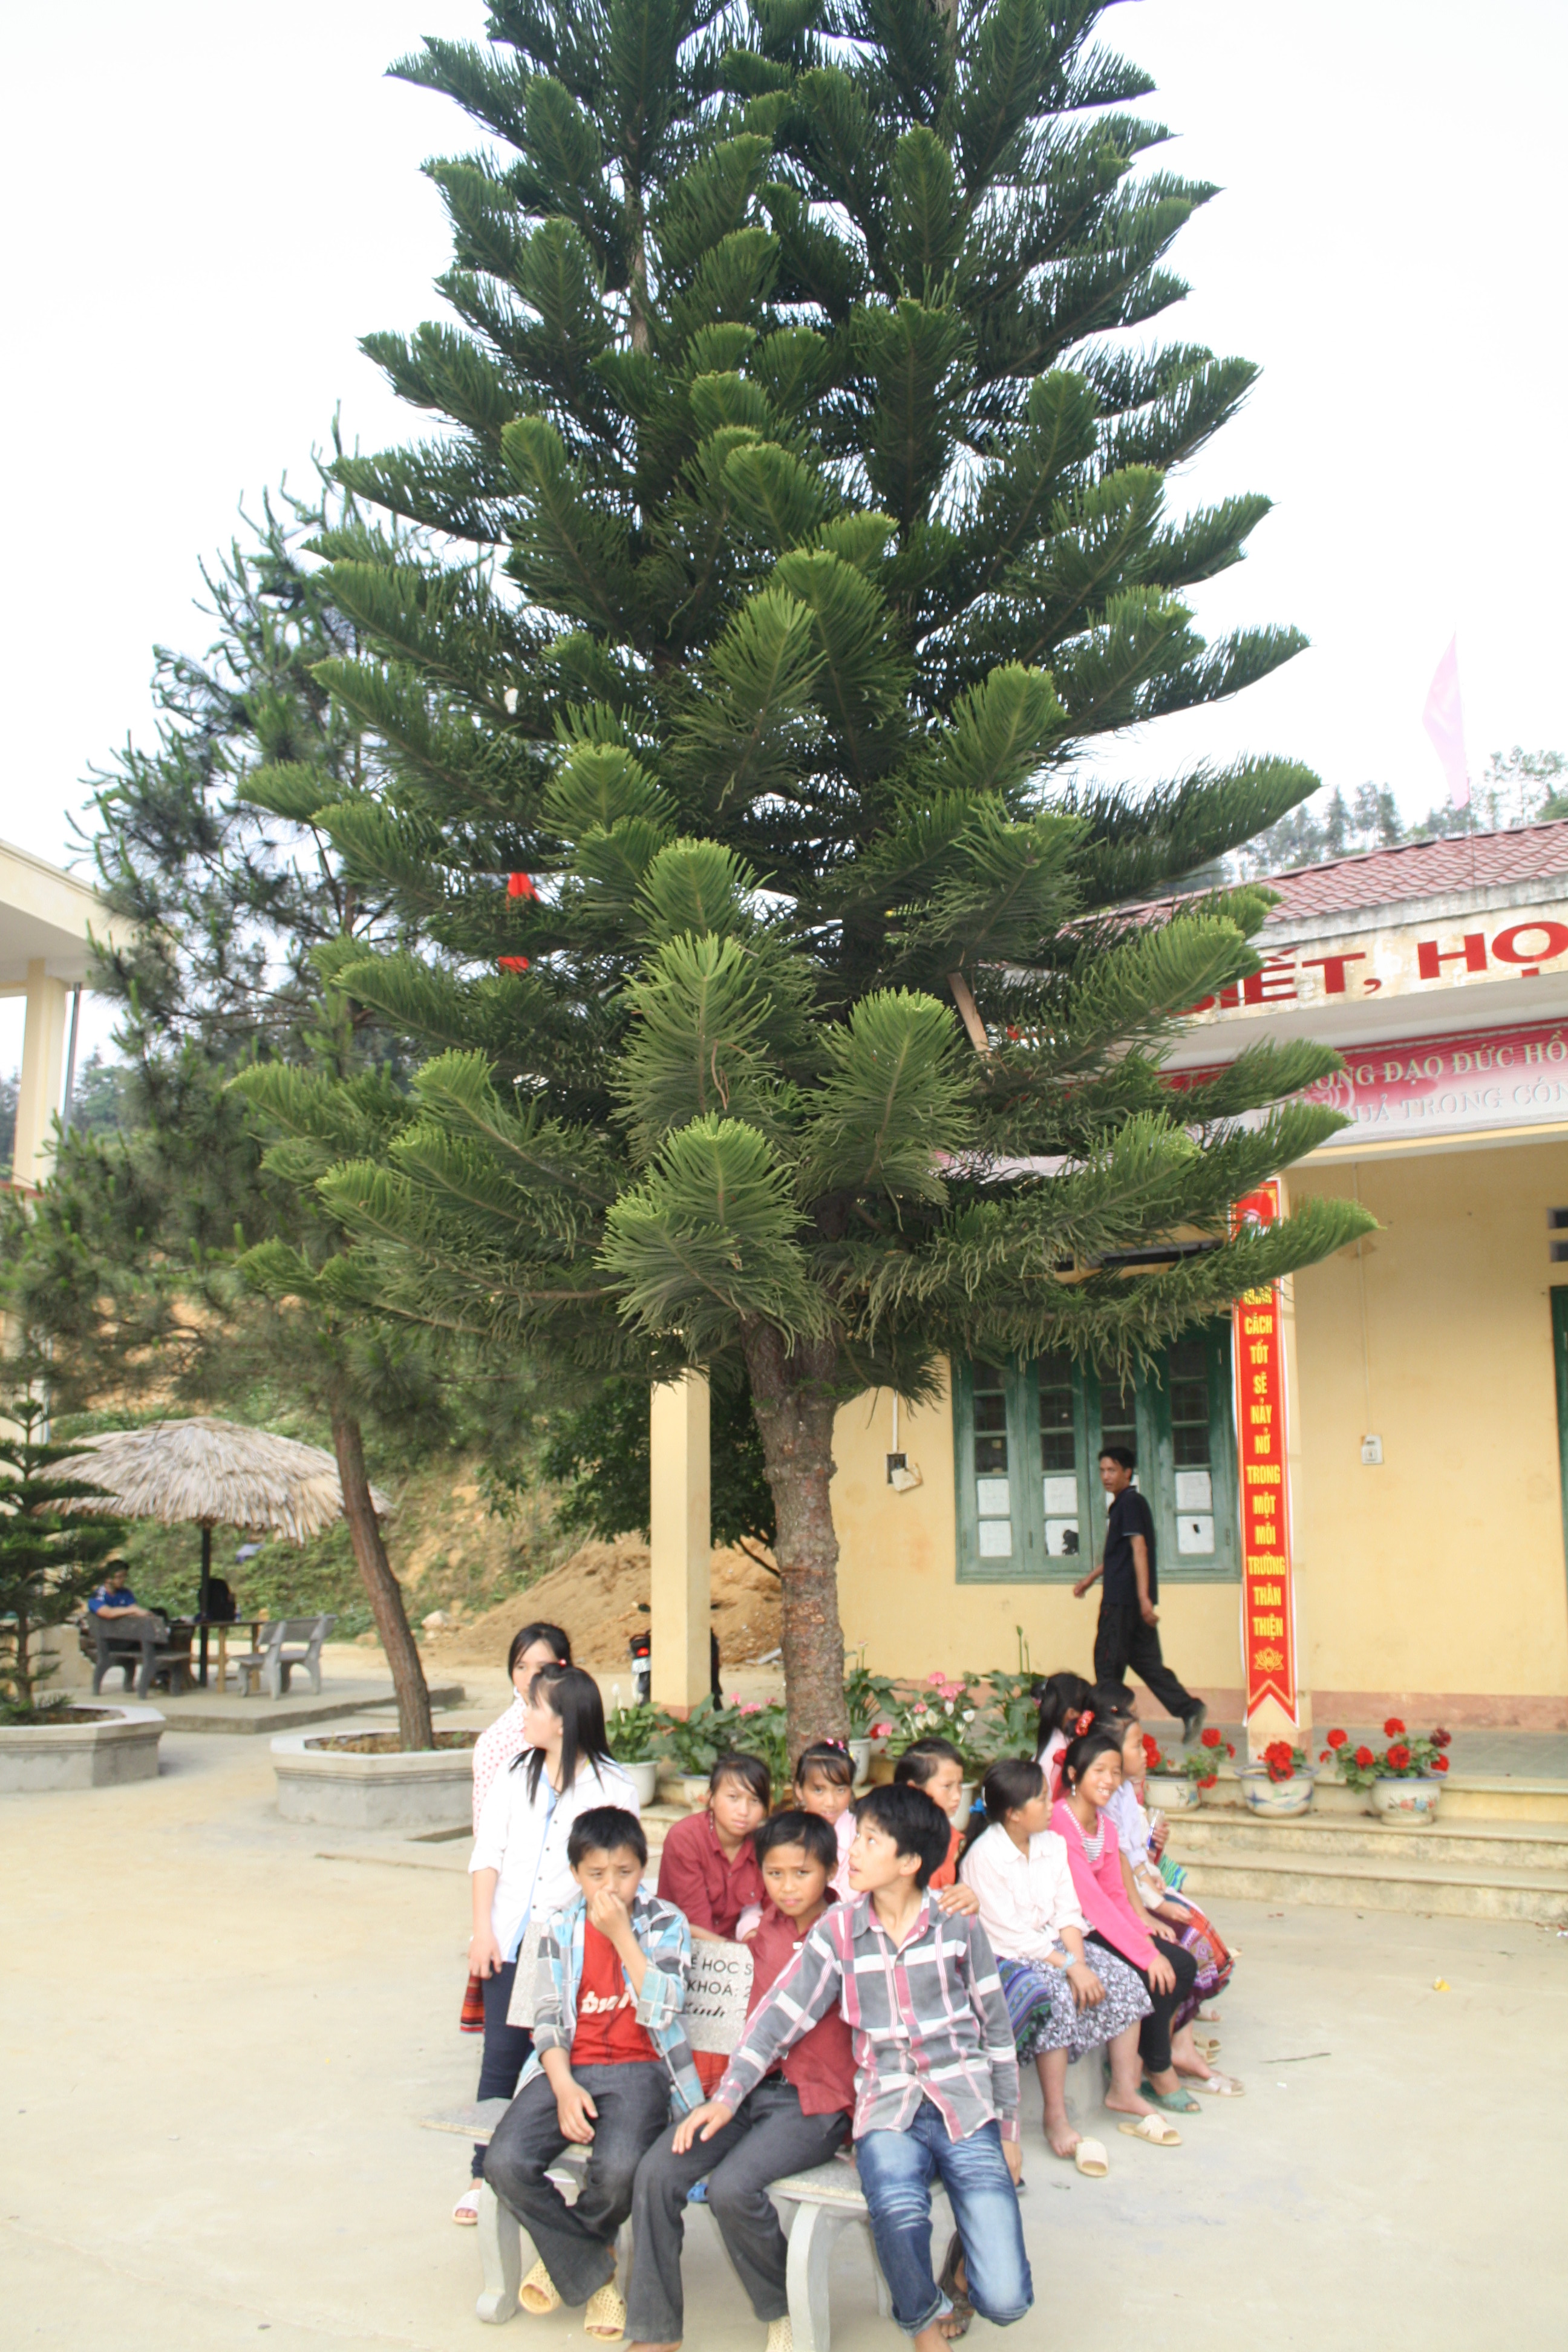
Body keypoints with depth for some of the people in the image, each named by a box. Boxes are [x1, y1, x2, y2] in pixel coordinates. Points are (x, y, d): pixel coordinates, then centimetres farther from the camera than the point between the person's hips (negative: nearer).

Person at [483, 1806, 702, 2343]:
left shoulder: (665, 1924, 0)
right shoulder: (560, 1930, 8)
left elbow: (660, 2013, -12)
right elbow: (548, 2019, 5)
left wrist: (622, 1935, -16)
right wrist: (563, 2087, -11)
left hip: (637, 2068, -3)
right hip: (568, 2068, 3)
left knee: (618, 2168, -32)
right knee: (506, 2163, -23)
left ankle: (566, 2252, 5)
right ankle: (592, 2272, 1)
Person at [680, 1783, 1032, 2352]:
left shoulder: (958, 1923, 1)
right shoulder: (839, 1929, 3)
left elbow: (996, 2028, 8)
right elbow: (781, 2012, 2)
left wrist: (1008, 2130, 10)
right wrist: (729, 2094, -9)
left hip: (966, 2105, -1)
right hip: (887, 2110, 1)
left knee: (1004, 2302, -14)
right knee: (898, 2210, -34)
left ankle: (965, 2257, 23)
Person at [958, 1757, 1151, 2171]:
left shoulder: (1053, 1844, 6)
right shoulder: (983, 1857, -18)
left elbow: (1068, 1913, 4)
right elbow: (1009, 1936, -20)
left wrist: (1080, 1962, -14)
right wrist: (1069, 1966, -22)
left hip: (1053, 1945, 8)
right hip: (1003, 1959, -7)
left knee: (1121, 1978, -9)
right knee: (1056, 1996, -32)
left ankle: (1126, 2089, 4)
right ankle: (1055, 2119, -22)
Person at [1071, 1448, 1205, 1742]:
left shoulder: (1130, 1502, -12)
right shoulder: (1124, 1504, 18)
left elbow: (1139, 1548, -20)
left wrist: (1144, 1596, -26)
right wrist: (1091, 1578, 35)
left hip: (1122, 1597, -10)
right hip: (1129, 1597, 10)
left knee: (1108, 1661, 0)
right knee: (1144, 1659, 9)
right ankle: (1188, 1709, 2)